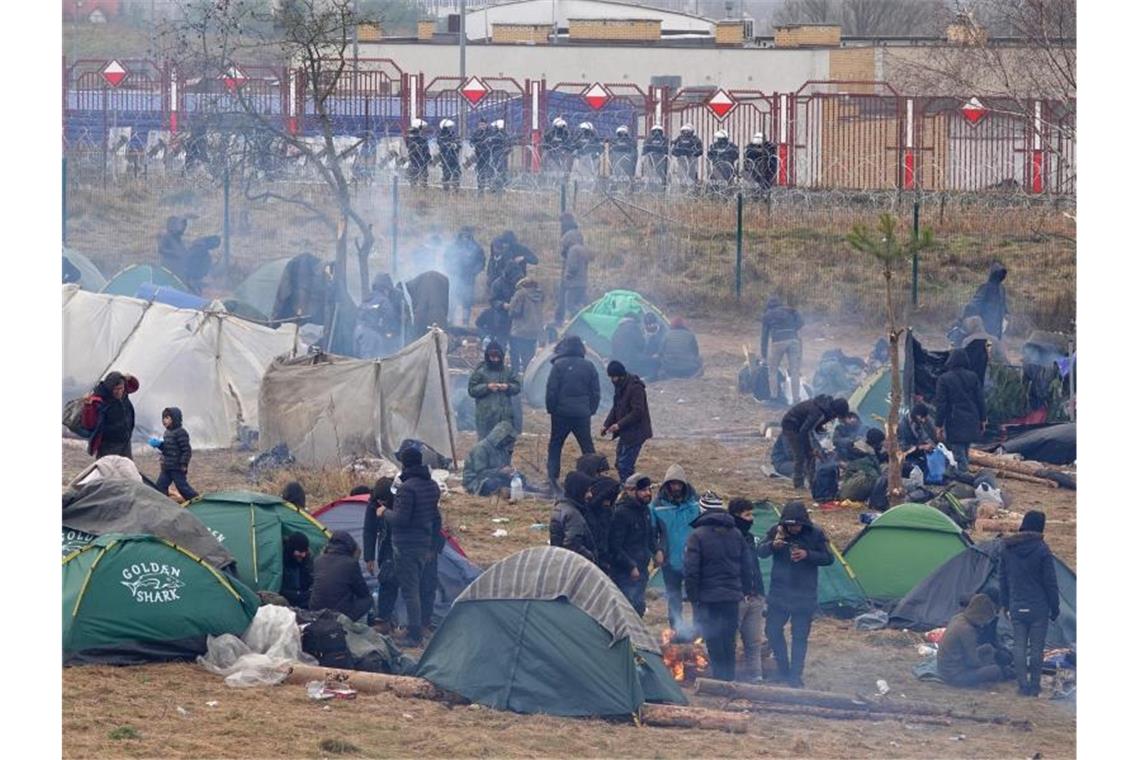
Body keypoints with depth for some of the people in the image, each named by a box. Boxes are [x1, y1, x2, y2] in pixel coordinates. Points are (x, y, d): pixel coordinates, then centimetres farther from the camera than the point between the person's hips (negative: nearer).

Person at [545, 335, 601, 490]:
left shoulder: (559, 365, -8)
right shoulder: (589, 367, 1)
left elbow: (551, 390, -9)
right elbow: (596, 392, 4)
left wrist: (551, 409, 2)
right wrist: (591, 410, 12)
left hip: (561, 413, -2)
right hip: (582, 413, 2)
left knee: (555, 445, 9)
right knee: (587, 446, 10)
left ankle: (552, 476, 0)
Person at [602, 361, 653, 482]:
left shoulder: (635, 388, -20)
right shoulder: (620, 387, 10)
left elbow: (637, 412, -23)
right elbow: (615, 408, 17)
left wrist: (619, 425, -23)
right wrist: (606, 425, 5)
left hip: (635, 432, -10)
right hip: (625, 433, 10)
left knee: (624, 465, -12)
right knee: (620, 464, 13)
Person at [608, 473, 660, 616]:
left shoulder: (645, 511, 11)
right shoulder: (621, 513, -16)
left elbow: (651, 536, 25)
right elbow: (615, 547, -17)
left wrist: (656, 551, 5)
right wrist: (631, 567, -20)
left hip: (641, 572, 9)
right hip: (625, 576, -9)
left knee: (639, 609, 14)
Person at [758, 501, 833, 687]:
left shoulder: (816, 534, -8)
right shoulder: (776, 531, -4)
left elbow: (828, 558, -6)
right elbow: (760, 551, -6)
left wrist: (807, 555, -23)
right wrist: (773, 545, -28)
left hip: (804, 595, -2)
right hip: (779, 593, 2)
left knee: (800, 636, 0)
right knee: (772, 630, 5)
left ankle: (795, 677, 6)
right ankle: (783, 670, 22)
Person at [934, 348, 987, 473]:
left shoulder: (944, 379, -10)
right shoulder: (973, 377, 2)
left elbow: (940, 404, -9)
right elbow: (981, 400, 6)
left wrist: (939, 425, -3)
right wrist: (982, 419, 15)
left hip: (955, 424, -4)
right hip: (971, 422, 4)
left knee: (959, 454, -3)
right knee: (965, 453, 19)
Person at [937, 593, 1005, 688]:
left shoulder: (957, 619, 3)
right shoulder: (966, 629, -24)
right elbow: (973, 661, -17)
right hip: (955, 676, -10)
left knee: (988, 649, 17)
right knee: (995, 671, -16)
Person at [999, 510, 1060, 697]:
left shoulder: (1007, 548, 2)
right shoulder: (1041, 550, -13)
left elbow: (1002, 577, 11)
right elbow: (1050, 582, -9)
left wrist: (1005, 604, 21)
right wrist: (1055, 607, 1)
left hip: (1017, 607, 4)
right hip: (1038, 608, -4)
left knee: (1019, 645, 7)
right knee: (1036, 646, 5)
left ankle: (1023, 685, 4)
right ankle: (1034, 686, 9)